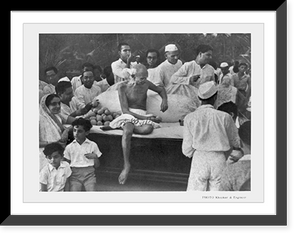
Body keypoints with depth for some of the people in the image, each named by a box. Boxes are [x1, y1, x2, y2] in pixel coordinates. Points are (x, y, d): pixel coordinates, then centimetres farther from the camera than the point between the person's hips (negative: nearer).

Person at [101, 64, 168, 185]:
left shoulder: (146, 84, 7)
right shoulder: (123, 87, -3)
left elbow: (161, 90, 26)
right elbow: (125, 110, -8)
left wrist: (164, 100, 3)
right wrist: (143, 118, -18)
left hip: (143, 116, 3)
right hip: (128, 115, -3)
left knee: (148, 128, -37)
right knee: (127, 131, -40)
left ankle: (117, 127, -19)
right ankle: (126, 165, -37)